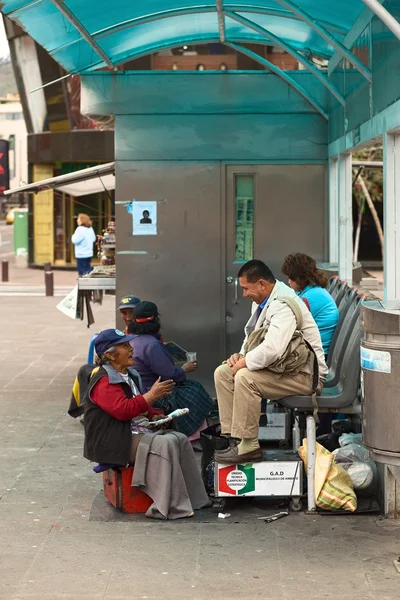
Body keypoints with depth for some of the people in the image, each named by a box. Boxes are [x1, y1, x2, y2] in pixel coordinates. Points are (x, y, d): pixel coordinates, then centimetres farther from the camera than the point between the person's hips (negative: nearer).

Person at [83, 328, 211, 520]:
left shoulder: (129, 375, 18)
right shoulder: (104, 382, -15)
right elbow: (122, 410, -27)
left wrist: (154, 416, 10)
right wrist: (152, 395, -23)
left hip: (136, 432, 10)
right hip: (116, 442, -10)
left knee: (180, 439, -4)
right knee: (165, 444, -26)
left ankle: (194, 498, -3)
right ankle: (169, 506, -26)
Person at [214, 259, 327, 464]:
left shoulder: (283, 306, -24)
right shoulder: (262, 302, 9)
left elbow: (272, 349, -35)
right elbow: (253, 337, 21)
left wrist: (245, 362, -20)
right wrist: (241, 355, 1)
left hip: (304, 375, -11)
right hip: (285, 367, 11)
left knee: (245, 377, -30)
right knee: (223, 372, 2)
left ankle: (248, 446, -23)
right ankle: (231, 436, -2)